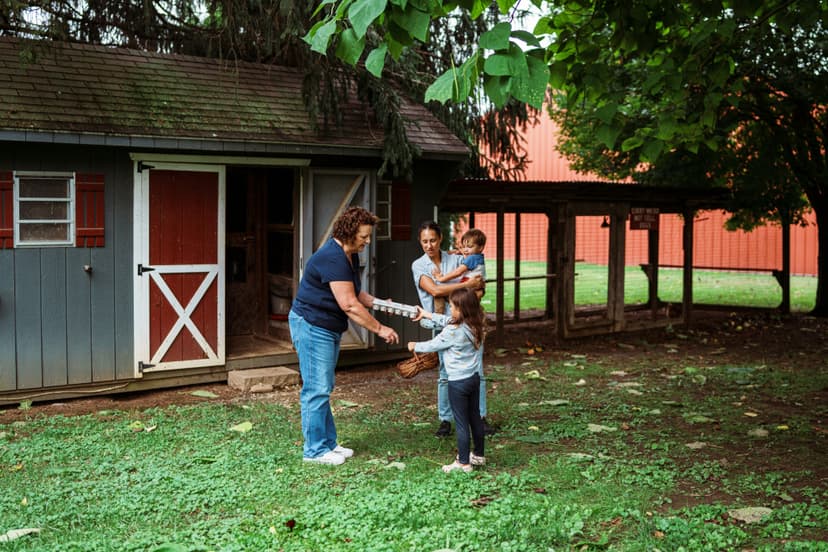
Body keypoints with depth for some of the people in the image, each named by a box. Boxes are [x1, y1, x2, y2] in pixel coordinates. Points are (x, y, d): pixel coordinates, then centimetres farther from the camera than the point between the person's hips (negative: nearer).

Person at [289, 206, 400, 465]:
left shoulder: (350, 256, 8)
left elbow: (356, 293, 17)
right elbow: (349, 305, -27)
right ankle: (315, 449, 3)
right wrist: (380, 329, -22)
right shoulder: (333, 258, -25)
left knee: (324, 388, 16)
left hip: (328, 328, 11)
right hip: (311, 326, -11)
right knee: (317, 389, -5)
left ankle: (328, 443, 24)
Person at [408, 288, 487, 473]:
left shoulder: (453, 331, -22)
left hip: (458, 382, -8)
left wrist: (415, 346, 11)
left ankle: (464, 463, 7)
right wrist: (427, 315, 22)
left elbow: (433, 345, -7)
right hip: (475, 377, 8)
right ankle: (478, 455, 32)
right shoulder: (476, 325, 0)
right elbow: (448, 321, 13)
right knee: (475, 417, 19)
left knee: (461, 422, 0)